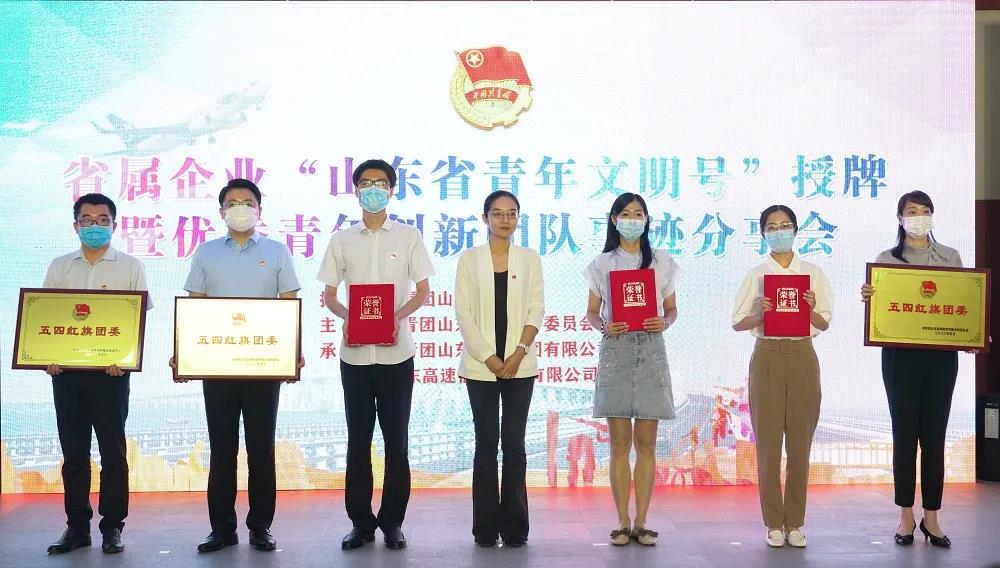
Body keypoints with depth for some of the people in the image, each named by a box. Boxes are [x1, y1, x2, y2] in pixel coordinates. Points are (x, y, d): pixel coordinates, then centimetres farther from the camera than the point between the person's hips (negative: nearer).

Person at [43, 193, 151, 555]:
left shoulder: (130, 267, 4)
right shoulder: (59, 267, 12)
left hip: (110, 371, -3)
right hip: (65, 371, 3)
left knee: (112, 451, 1)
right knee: (73, 451, 7)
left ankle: (112, 526, 10)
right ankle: (77, 526, 16)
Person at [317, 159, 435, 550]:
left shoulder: (408, 236, 4)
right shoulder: (342, 240, 8)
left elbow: (423, 291, 4)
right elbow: (330, 295, 9)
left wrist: (398, 316, -15)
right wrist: (346, 317, -13)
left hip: (396, 353, -1)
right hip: (355, 353, 1)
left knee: (396, 440, 4)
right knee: (358, 440, 6)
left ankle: (392, 521, 14)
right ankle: (360, 522, 15)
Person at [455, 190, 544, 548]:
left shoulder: (529, 259, 8)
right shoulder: (470, 259, 4)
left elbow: (536, 310, 3)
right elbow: (463, 312, -1)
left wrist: (519, 352, -10)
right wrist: (488, 357, -9)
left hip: (519, 364, 1)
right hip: (480, 364, -1)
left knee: (514, 442, 3)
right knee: (486, 443, 2)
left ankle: (514, 525, 9)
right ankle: (486, 525, 9)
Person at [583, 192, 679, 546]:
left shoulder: (662, 262, 10)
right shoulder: (602, 264, 8)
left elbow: (672, 309, 13)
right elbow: (592, 312, 9)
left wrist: (664, 322, -9)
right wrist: (604, 327, -12)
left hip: (651, 351, 1)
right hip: (615, 350, -1)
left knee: (646, 443, 1)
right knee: (620, 443, 0)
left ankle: (641, 522, 9)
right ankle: (623, 523, 7)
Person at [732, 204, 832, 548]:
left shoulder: (813, 273, 7)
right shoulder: (756, 275, 5)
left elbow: (825, 323, 7)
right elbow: (738, 323, 5)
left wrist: (810, 310, -13)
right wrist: (760, 315, -14)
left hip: (802, 358, 1)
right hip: (767, 357, -1)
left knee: (800, 441, 3)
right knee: (768, 440, 0)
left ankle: (795, 522, 13)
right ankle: (774, 523, 10)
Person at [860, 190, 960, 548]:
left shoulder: (951, 257, 9)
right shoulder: (887, 259, 5)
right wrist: (868, 298, -19)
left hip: (941, 356, 1)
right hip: (901, 355, -1)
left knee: (934, 436, 5)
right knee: (905, 434, 3)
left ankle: (931, 518, 13)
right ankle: (906, 517, 14)